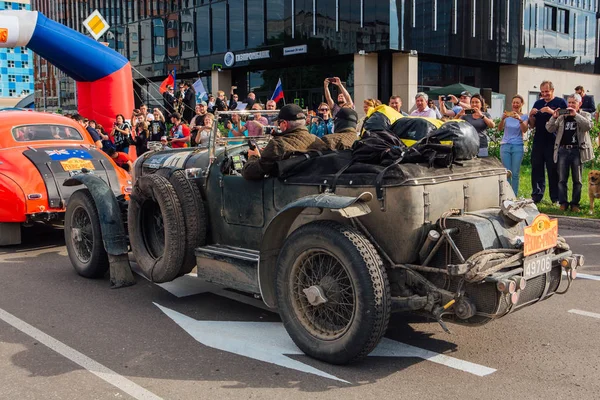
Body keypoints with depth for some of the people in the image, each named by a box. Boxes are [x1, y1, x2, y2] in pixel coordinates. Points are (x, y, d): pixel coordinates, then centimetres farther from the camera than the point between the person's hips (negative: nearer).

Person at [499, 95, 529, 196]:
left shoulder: (524, 116, 4)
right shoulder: (507, 114, 6)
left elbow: (525, 130, -14)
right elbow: (500, 129, -7)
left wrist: (520, 119, -32)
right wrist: (503, 118, -27)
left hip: (518, 147, -1)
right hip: (505, 146, 1)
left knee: (515, 174, -2)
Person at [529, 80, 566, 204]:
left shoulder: (561, 102, 2)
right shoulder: (538, 103, 15)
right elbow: (532, 125, 15)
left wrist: (552, 112, -20)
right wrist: (531, 115, -5)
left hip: (553, 142, -4)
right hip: (538, 141, 4)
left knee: (553, 170, -1)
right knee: (536, 168, 3)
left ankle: (556, 198, 4)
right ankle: (536, 196, 9)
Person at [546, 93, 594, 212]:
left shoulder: (585, 115, 8)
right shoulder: (562, 116, 12)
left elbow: (588, 126, -12)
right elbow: (550, 129, 5)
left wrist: (575, 115, -18)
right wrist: (554, 117, -11)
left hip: (577, 151, -1)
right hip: (563, 150, 1)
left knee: (577, 180, 3)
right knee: (562, 179, 1)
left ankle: (575, 204, 9)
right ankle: (563, 203, 7)